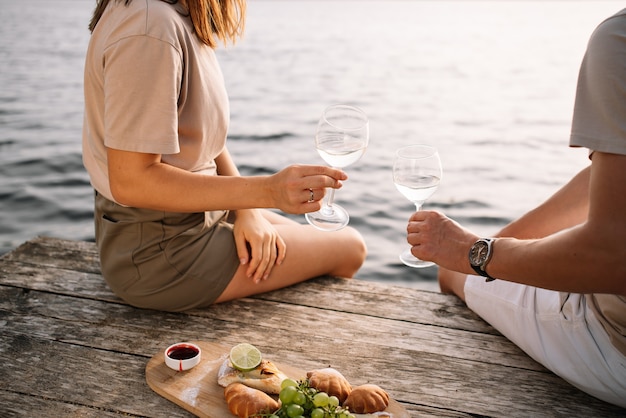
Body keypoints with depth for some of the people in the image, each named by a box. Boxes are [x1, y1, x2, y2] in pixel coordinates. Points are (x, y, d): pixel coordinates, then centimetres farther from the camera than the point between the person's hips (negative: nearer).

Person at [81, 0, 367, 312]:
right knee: (349, 250, 1)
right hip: (155, 252, -10)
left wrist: (247, 210, -7)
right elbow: (131, 181, -30)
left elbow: (199, 131, 6)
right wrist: (266, 191, -32)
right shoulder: (150, 28, -27)